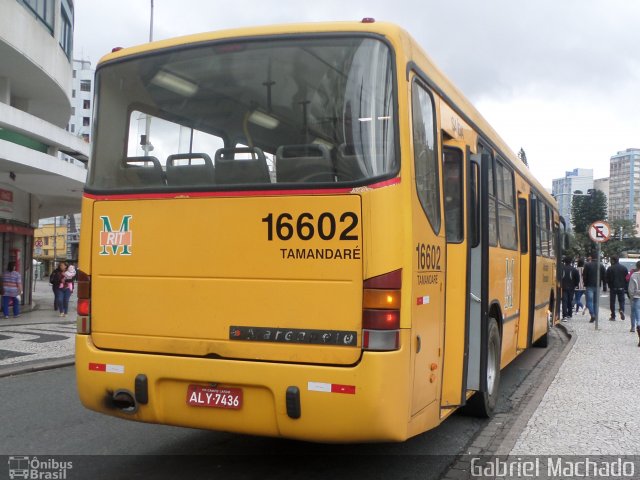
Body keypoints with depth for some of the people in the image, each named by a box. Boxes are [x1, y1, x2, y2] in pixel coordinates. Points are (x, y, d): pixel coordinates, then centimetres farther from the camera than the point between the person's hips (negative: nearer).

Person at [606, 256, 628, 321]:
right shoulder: (624, 268, 3)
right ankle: (622, 310, -13)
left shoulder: (610, 269, -9)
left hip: (613, 288, -2)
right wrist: (626, 288, 12)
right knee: (621, 300, 14)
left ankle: (613, 316, 7)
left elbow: (607, 279, -7)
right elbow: (627, 278, 6)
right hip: (622, 288, 2)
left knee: (612, 302, 6)